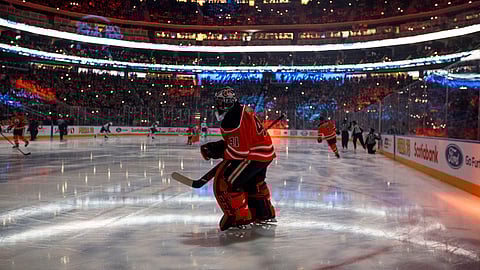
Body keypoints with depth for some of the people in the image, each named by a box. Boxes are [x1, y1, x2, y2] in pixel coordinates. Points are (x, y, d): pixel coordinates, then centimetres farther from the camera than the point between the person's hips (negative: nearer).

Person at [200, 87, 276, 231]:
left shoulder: (232, 121, -24)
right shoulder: (243, 110, 8)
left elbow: (238, 151, -24)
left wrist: (218, 152, -10)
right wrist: (217, 146, 8)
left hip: (254, 156, -11)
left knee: (224, 182, -5)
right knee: (254, 182, 31)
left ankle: (240, 216, 5)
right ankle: (266, 213, 46)